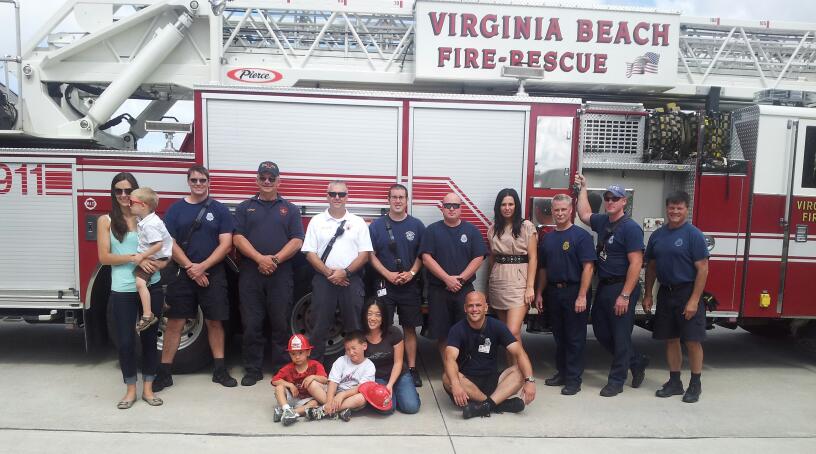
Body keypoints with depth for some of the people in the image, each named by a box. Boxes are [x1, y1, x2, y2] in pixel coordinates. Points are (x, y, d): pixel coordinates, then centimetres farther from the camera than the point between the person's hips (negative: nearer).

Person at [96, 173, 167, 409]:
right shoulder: (106, 221, 2)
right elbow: (104, 257, -5)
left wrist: (161, 262, -15)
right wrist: (135, 258, -18)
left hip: (151, 287, 1)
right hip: (122, 291, -1)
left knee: (149, 337, 9)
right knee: (125, 341, 5)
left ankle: (148, 388, 22)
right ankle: (130, 390, 22)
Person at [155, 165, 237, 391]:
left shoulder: (220, 210, 3)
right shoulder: (176, 209, 5)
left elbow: (225, 244, -4)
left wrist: (202, 267, -12)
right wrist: (189, 267, -11)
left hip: (213, 275, 0)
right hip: (182, 274, 0)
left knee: (214, 322, 6)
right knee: (174, 322, 2)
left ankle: (220, 370, 16)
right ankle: (164, 373, 11)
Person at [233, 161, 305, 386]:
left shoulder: (290, 209, 10)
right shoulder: (244, 207, 12)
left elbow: (297, 241, 0)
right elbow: (238, 238, 0)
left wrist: (275, 259, -13)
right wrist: (260, 259, -14)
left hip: (281, 276, 0)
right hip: (250, 275, 1)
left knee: (281, 324, 4)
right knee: (251, 325, 5)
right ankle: (253, 369, 16)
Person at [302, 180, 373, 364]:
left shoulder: (358, 222, 7)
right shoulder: (317, 221, 7)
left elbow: (364, 254, 1)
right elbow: (310, 253, 2)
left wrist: (345, 272, -12)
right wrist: (329, 272, -11)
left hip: (351, 280, 0)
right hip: (323, 280, 0)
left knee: (354, 326, 4)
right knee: (319, 326, 4)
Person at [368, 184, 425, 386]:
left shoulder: (417, 225, 4)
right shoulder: (377, 225, 2)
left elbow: (422, 254, 5)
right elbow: (371, 254, 0)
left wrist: (411, 273, -10)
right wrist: (388, 274, -12)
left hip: (410, 285, 1)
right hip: (384, 284, 0)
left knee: (410, 328, 6)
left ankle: (412, 369, 13)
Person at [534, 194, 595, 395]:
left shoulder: (581, 235, -8)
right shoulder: (548, 238, 11)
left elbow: (588, 267, -14)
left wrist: (582, 296, -20)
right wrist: (539, 293, 11)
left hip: (574, 292, -6)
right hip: (554, 292, 6)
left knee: (575, 338, 1)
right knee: (559, 335, 15)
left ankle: (574, 379, 9)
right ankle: (561, 372, 27)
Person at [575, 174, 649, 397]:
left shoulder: (630, 228, -14)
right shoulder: (602, 221, 9)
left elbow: (636, 264, -19)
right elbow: (584, 214, 30)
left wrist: (625, 296, -22)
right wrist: (583, 188, 27)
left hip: (622, 287, -8)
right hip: (603, 286, 8)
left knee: (620, 335, 3)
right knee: (601, 332, 15)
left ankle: (616, 381, 15)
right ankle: (637, 362, 32)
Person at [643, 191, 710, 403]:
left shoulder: (693, 234, -8)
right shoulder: (657, 235, 8)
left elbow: (703, 269, -12)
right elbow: (651, 266, 13)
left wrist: (694, 300, -17)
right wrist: (648, 295, 9)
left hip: (687, 293, -5)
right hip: (665, 294, 5)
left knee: (692, 341, 2)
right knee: (671, 340, 11)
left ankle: (695, 384, 15)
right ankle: (674, 382, 22)